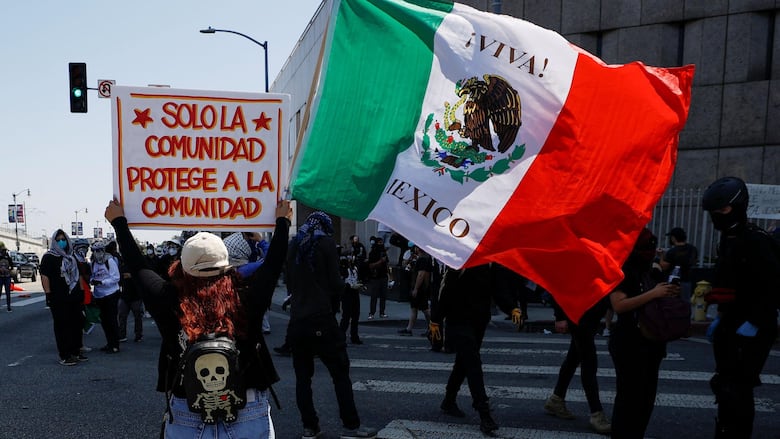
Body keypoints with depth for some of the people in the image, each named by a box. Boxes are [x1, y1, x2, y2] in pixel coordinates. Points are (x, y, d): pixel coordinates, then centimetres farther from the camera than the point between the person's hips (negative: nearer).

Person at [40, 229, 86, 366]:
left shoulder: (71, 257, 17)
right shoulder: (49, 257, -3)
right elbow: (44, 277, -10)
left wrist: (81, 291, 17)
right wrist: (48, 294, -16)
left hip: (74, 298, 7)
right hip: (59, 300, -7)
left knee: (77, 324, 9)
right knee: (62, 327, -2)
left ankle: (75, 352, 21)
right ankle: (64, 356, 5)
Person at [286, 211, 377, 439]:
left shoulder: (293, 245, 12)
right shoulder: (325, 242, -2)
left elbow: (289, 283, 17)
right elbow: (335, 283, -4)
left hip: (297, 319, 5)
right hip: (321, 318, -5)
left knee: (303, 376, 9)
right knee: (340, 373, 1)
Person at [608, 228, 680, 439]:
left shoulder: (655, 274, 12)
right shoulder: (622, 273, -11)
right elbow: (619, 305, -23)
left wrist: (672, 295, 0)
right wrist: (653, 294, -26)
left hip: (653, 341, 8)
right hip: (629, 342, -8)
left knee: (647, 396, 13)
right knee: (629, 395, -5)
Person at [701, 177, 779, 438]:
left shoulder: (756, 241, -17)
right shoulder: (728, 240, 11)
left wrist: (755, 323, -23)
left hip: (751, 331, -9)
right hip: (731, 327, 9)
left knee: (736, 390, -5)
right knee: (725, 386, 18)